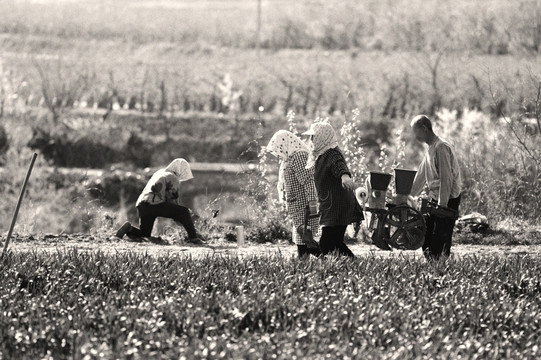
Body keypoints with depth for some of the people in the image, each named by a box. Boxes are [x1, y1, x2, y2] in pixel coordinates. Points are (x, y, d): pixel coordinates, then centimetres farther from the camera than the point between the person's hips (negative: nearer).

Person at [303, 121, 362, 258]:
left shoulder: (332, 155, -16)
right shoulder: (321, 155, 16)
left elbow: (339, 165, -40)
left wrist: (345, 176, -61)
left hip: (337, 207, -10)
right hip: (330, 207, 10)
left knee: (326, 244, -14)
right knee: (336, 243, 13)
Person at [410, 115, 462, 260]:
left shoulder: (441, 147, -16)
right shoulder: (431, 148, 15)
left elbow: (446, 177, -21)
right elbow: (421, 175, 24)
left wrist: (442, 203, -23)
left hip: (448, 198, -10)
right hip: (435, 198, 10)